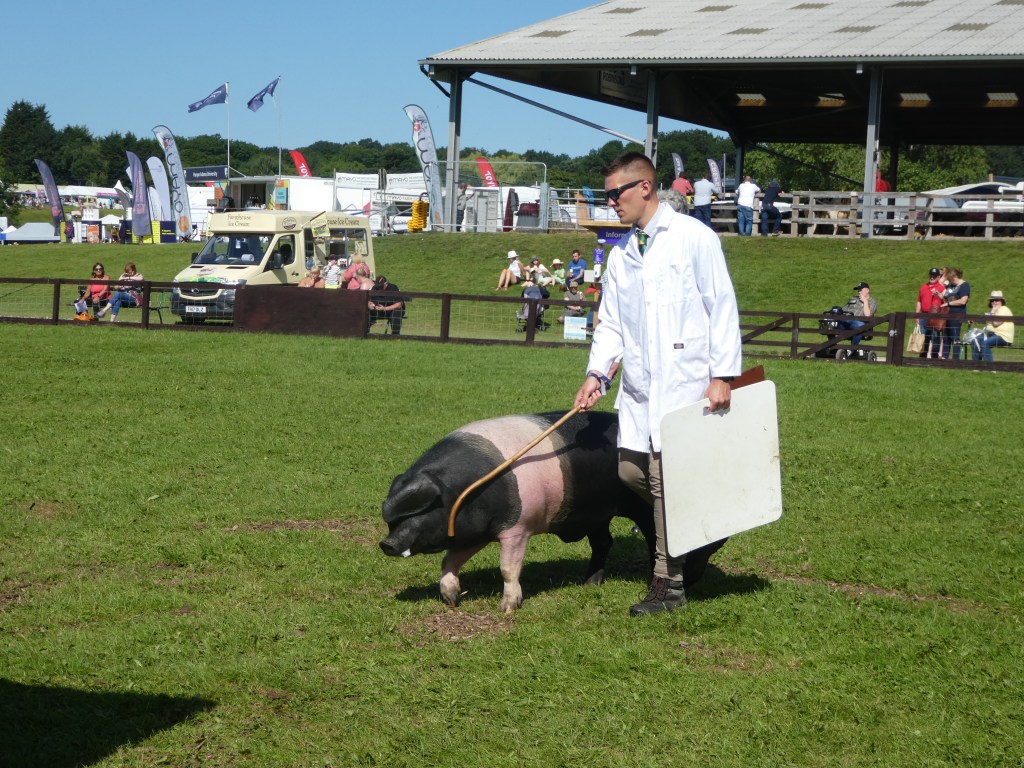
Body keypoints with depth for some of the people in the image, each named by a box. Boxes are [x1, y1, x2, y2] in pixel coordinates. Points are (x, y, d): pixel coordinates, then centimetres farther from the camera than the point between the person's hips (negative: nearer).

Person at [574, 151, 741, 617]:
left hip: (685, 383, -7)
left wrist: (722, 375, -12)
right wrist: (597, 373, 1)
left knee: (666, 478, -7)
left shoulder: (693, 238, -4)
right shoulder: (620, 255, 15)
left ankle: (668, 586, 1)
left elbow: (722, 308, -6)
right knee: (631, 470, 3)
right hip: (638, 387, 7)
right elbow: (611, 323, 16)